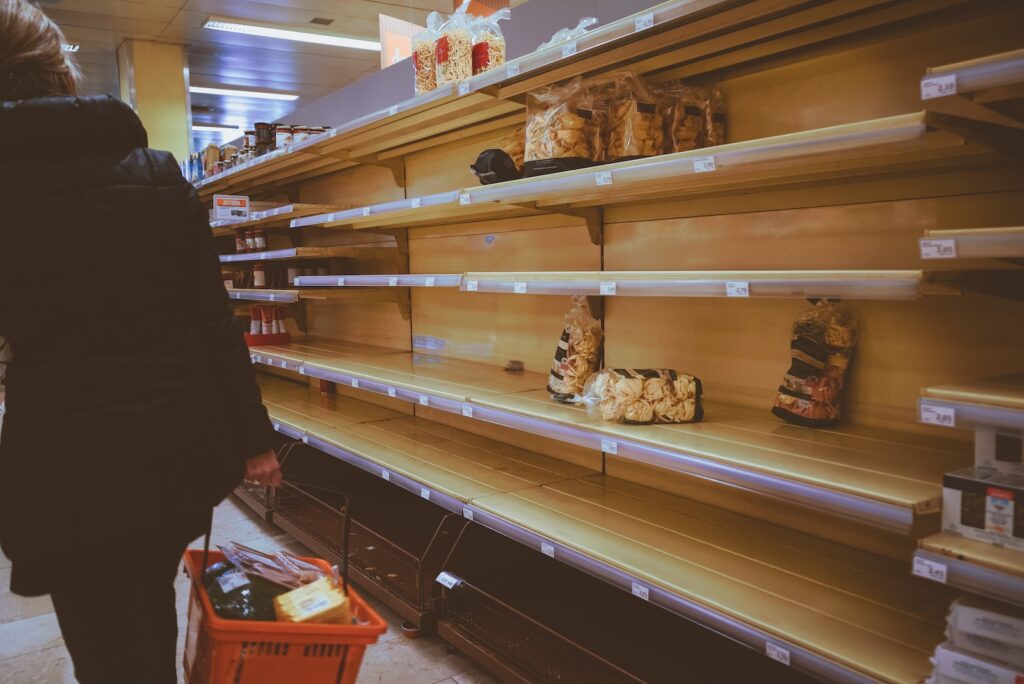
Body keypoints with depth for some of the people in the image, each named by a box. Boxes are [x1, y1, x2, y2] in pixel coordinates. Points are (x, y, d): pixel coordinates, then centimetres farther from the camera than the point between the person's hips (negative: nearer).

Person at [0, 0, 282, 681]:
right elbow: (215, 319, -1)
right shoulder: (158, 170, 1)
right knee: (152, 613, 28)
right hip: (183, 445, 4)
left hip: (71, 466, -3)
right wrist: (253, 437, 6)